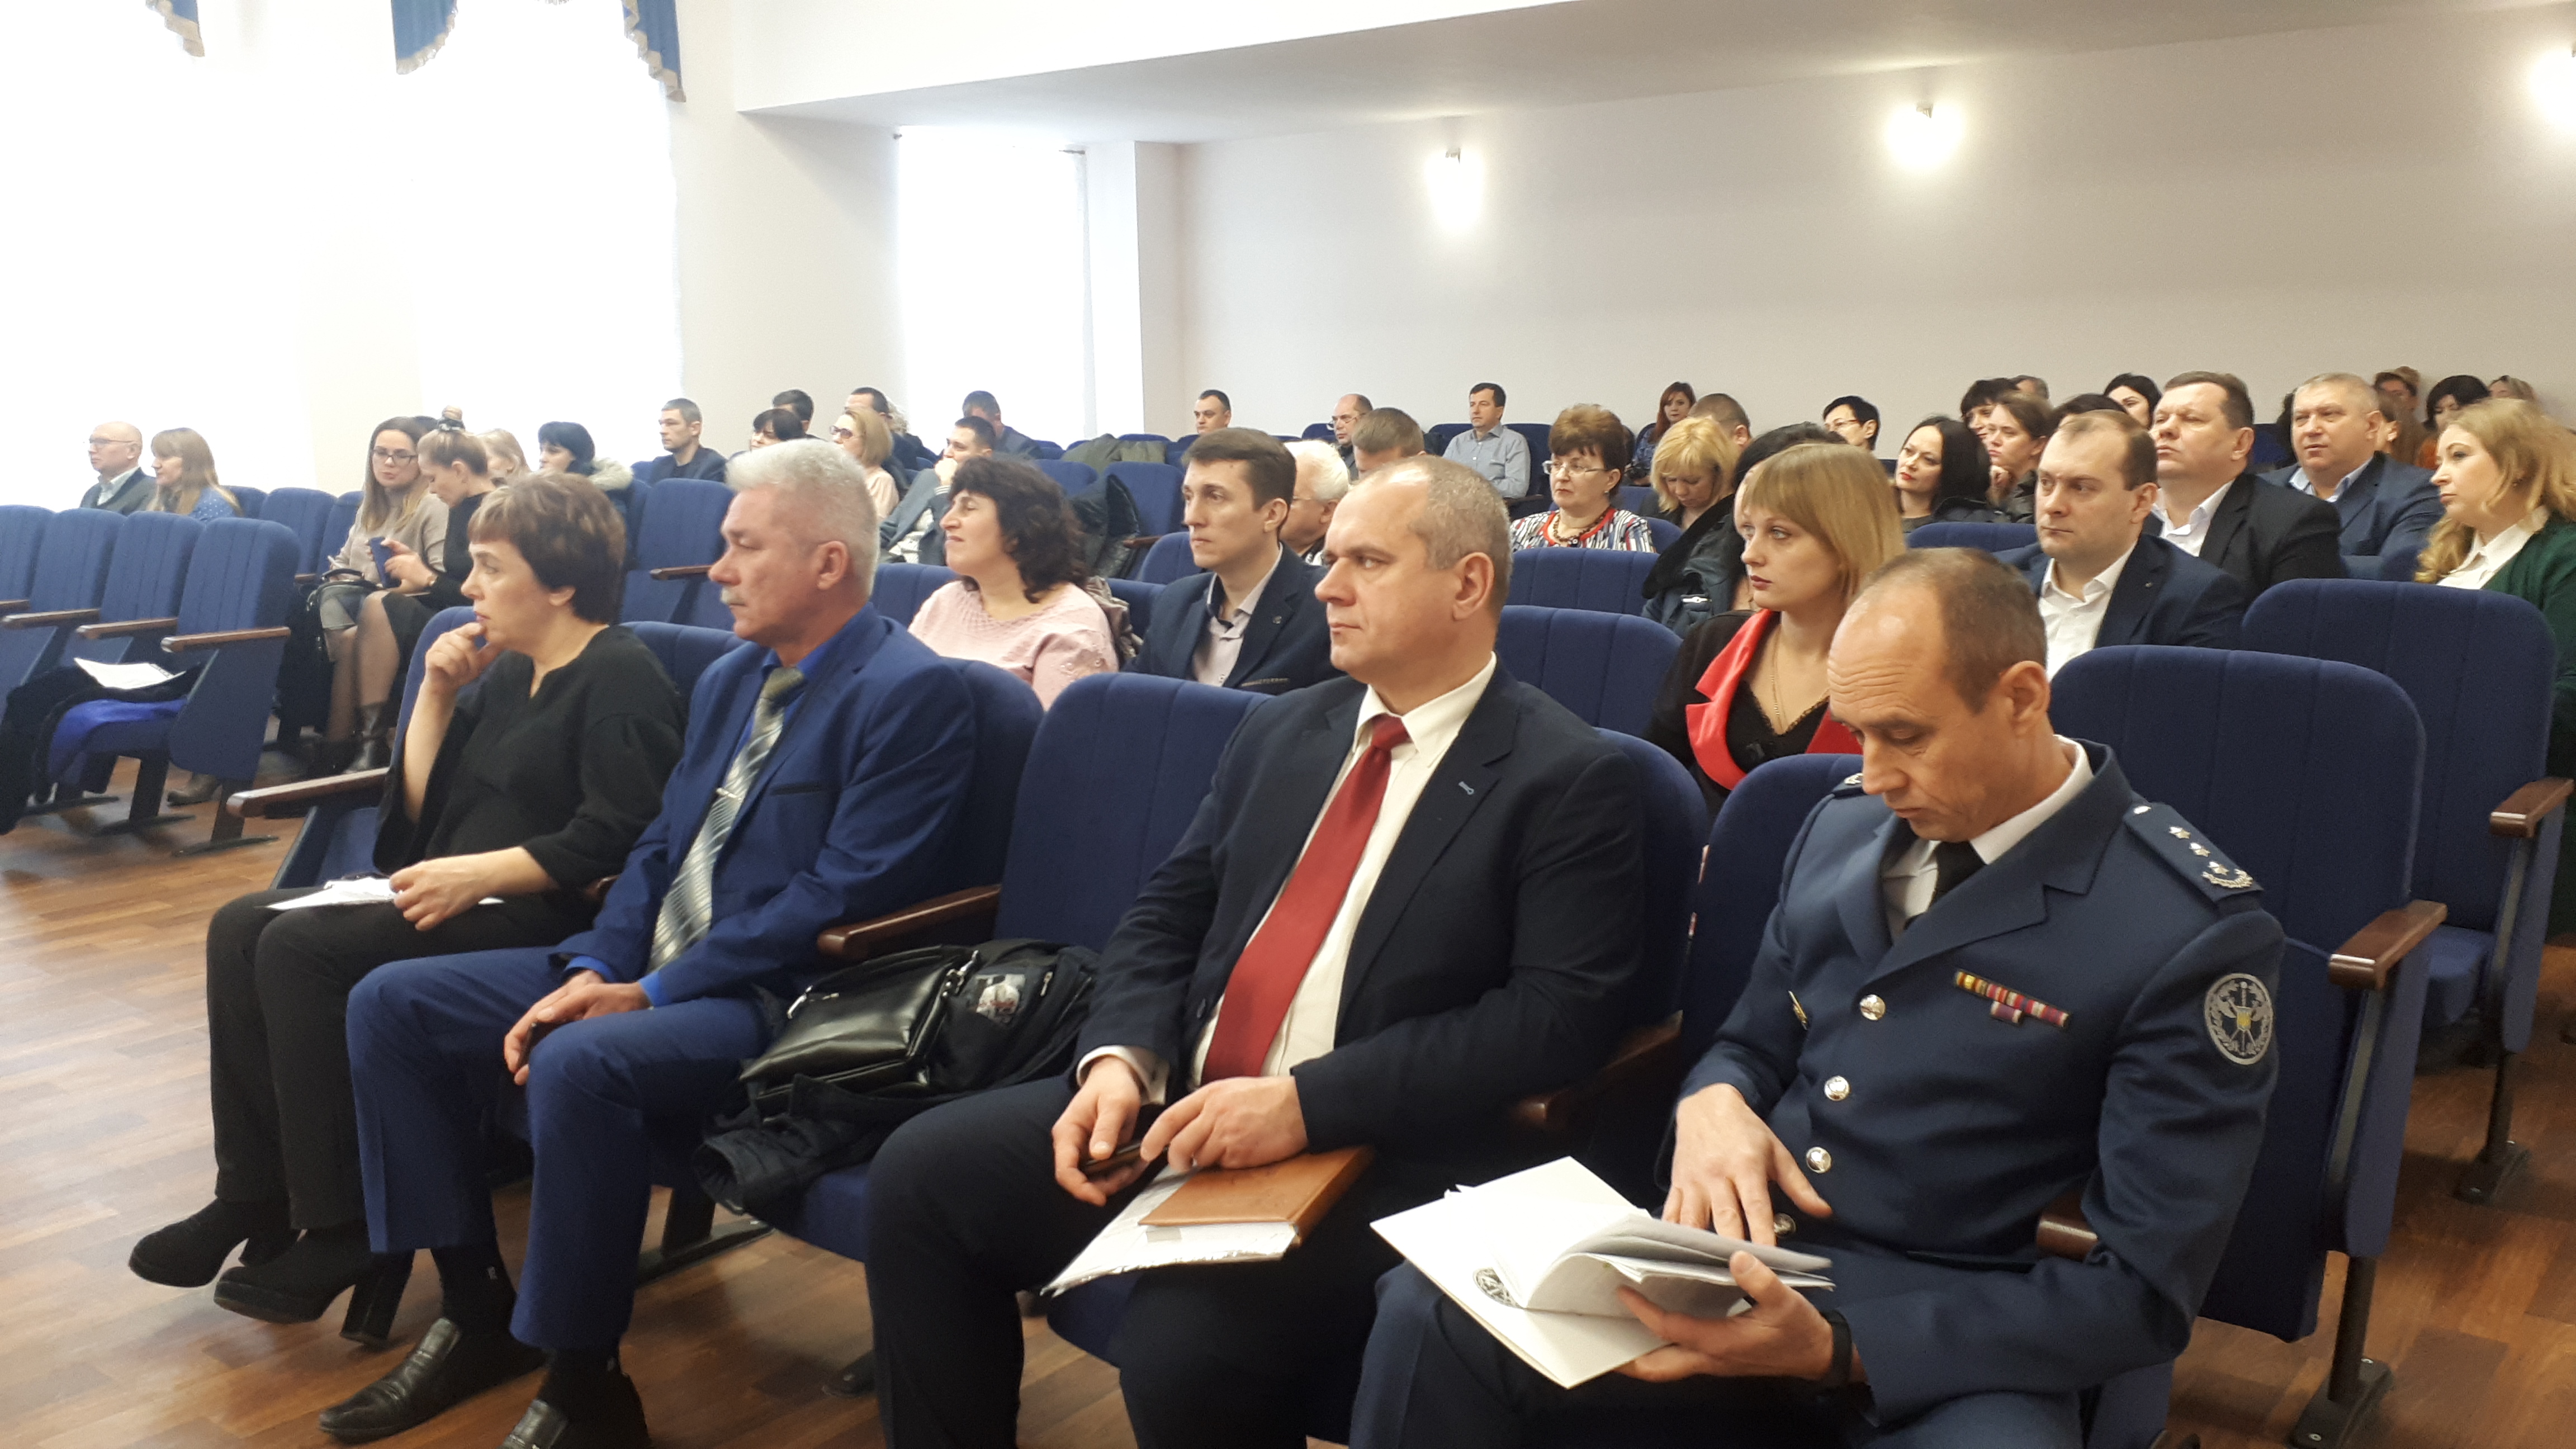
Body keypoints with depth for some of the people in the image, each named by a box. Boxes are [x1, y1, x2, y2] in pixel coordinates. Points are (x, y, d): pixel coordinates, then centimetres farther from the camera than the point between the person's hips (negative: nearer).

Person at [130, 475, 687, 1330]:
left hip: (542, 917, -10)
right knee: (242, 928, -4)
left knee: (304, 949, -23)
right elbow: (422, 810, 17)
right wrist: (438, 695, 6)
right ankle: (253, 1198, -2)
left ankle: (342, 1226, -14)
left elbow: (614, 840, -22)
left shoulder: (621, 678, -10)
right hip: (460, 897, 10)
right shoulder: (509, 671, 17)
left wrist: (475, 873, -26)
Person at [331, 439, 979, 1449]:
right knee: (391, 1004, 3)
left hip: (782, 998, -9)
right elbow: (657, 849, 15)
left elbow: (840, 900, -21)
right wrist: (593, 968, -4)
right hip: (647, 968, 10)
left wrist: (651, 992, -20)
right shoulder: (729, 679, 15)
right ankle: (475, 1307, 11)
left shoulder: (911, 694, -14)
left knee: (579, 1062, -35)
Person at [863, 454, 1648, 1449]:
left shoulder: (1570, 778, -7)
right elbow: (1166, 916, 14)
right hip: (1176, 1107, 6)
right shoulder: (1281, 733, 13)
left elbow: (1560, 1014, -16)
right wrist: (1122, 1058, -8)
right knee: (921, 1172, -6)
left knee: (1183, 1349, -29)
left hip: (1377, 1155, -6)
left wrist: (1307, 1103, -22)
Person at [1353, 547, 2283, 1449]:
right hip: (1739, 1261, 4)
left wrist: (1837, 1349, -24)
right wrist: (1711, 1105, -7)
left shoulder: (2196, 930, -10)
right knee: (1431, 1308, -19)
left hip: (1957, 1347, -4)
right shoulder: (1843, 827, 8)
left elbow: (2143, 1292, -12)